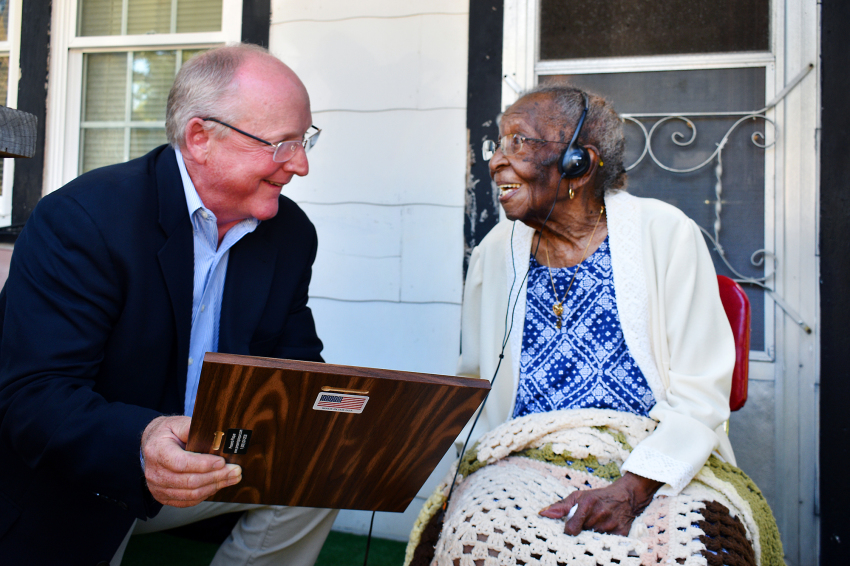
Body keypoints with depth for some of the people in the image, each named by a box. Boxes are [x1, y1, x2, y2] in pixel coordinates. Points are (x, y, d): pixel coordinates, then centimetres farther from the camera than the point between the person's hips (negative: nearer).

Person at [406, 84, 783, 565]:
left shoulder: (666, 234, -3)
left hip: (660, 466, -1)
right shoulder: (494, 255, 8)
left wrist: (632, 488, -19)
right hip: (523, 464, 2)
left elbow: (700, 392, -6)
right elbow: (474, 385, 13)